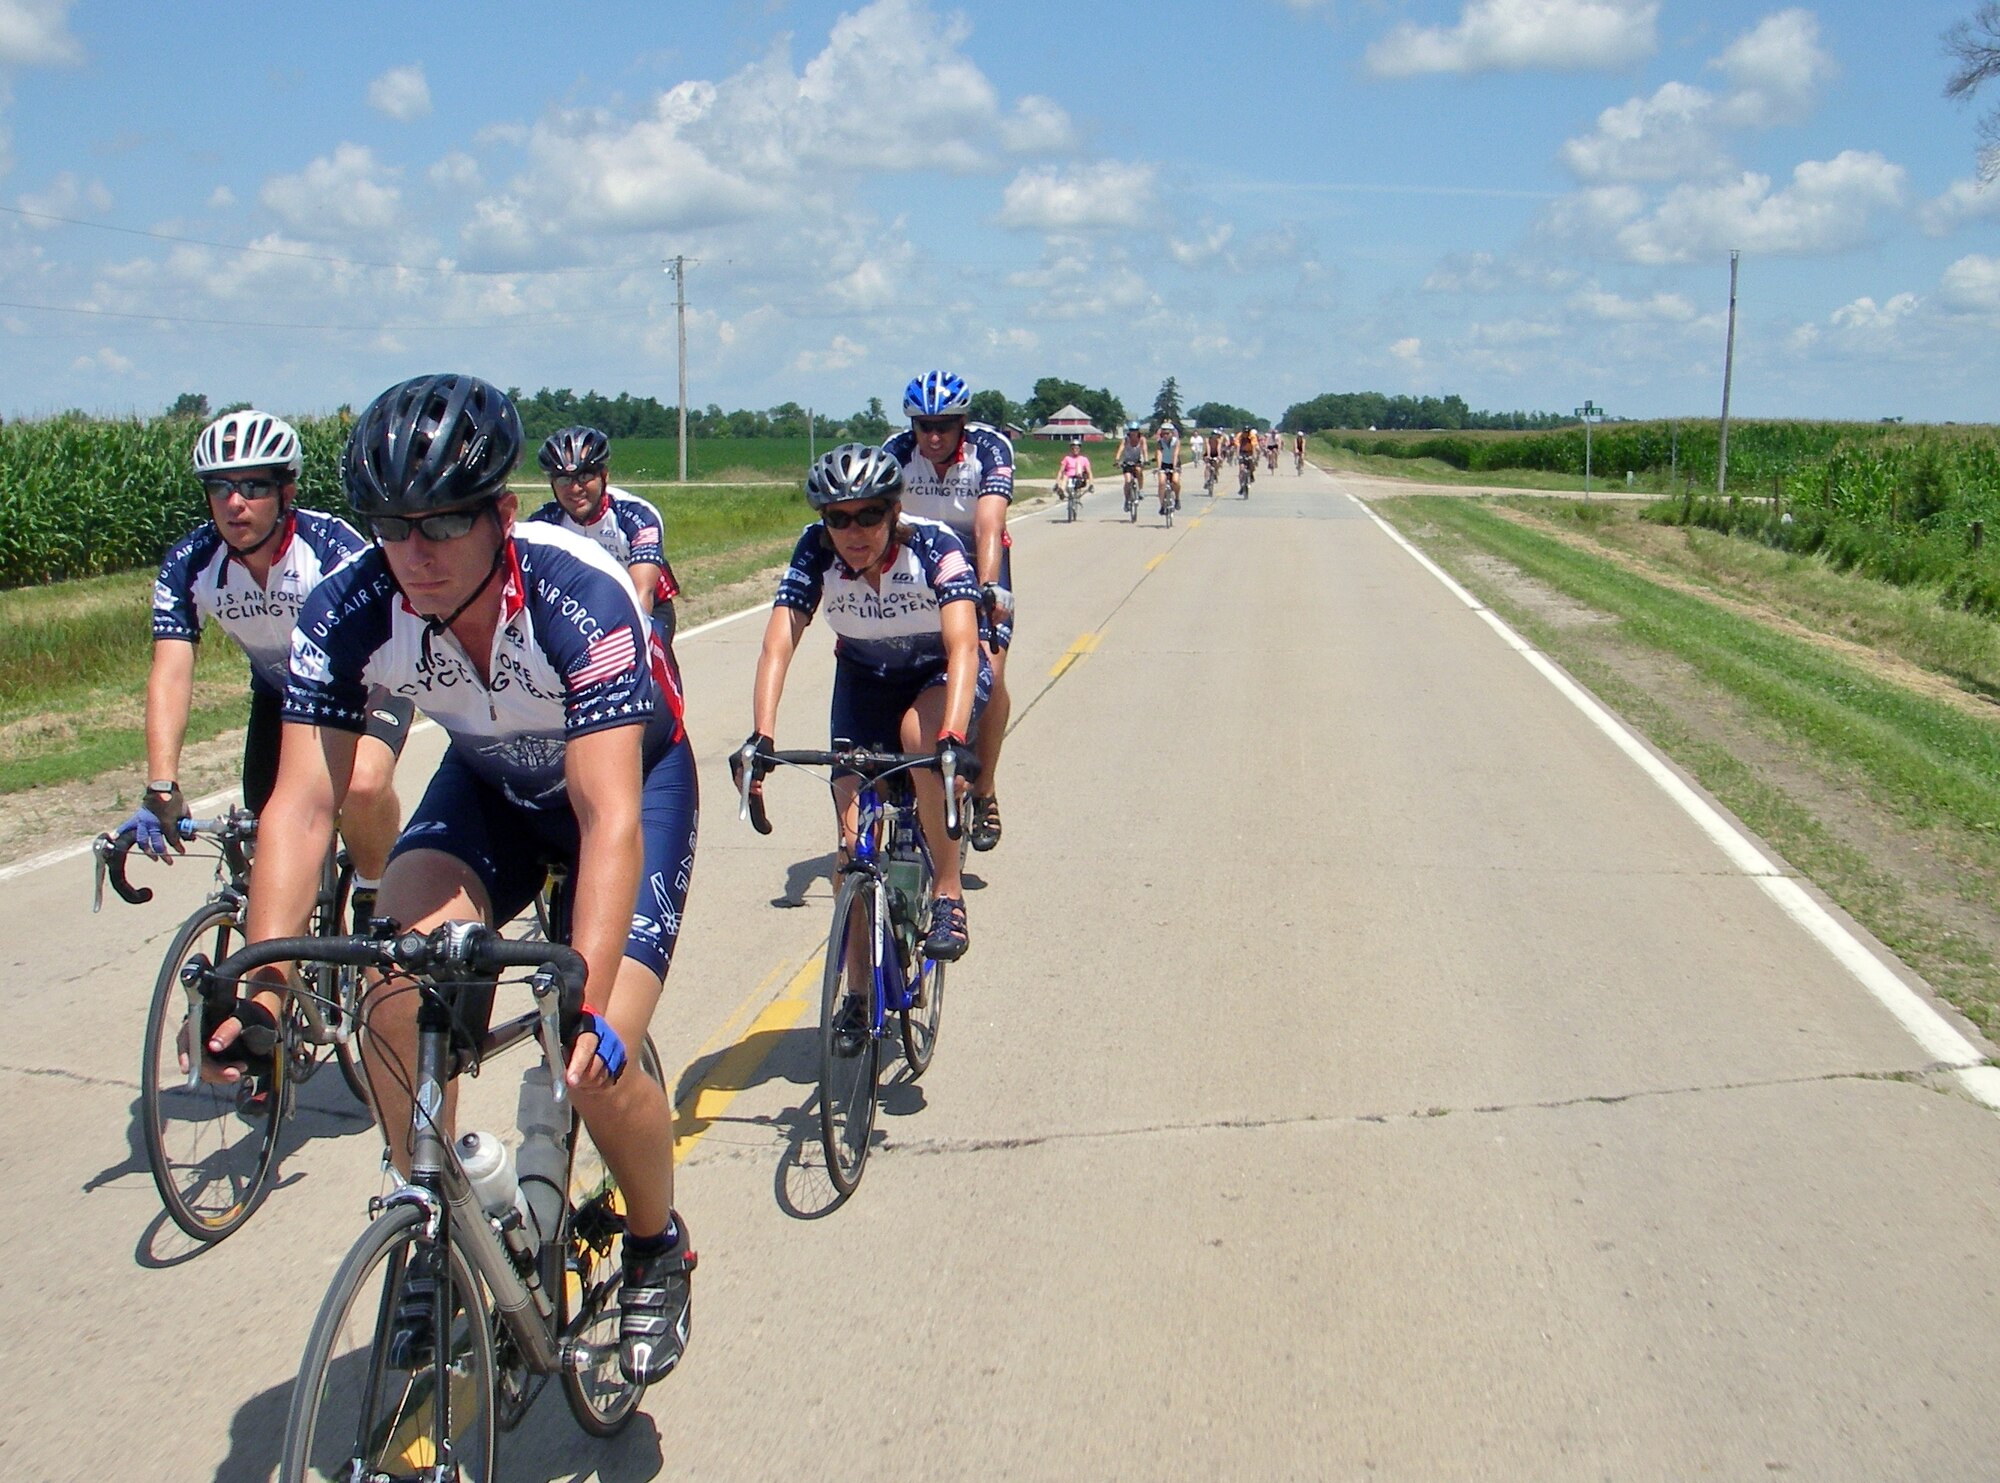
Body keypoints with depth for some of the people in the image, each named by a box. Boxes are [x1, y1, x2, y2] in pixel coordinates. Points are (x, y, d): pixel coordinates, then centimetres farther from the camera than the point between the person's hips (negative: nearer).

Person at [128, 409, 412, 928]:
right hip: (278, 690, 4)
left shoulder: (333, 547, -31)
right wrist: (161, 789, -40)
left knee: (364, 783, -32)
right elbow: (171, 672, -28)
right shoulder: (187, 565, -20)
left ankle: (374, 893, -3)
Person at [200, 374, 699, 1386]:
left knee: (597, 1061, -18)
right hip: (490, 785, 4)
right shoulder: (347, 613, -25)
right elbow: (303, 806, -27)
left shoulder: (579, 597, -36)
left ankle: (657, 1247, 13)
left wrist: (586, 1004, -52)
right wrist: (259, 989, -39)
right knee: (396, 984, -24)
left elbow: (609, 818, -42)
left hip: (633, 775, -3)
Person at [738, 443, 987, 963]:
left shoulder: (934, 546, -29)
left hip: (942, 673, -2)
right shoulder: (815, 554, -22)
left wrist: (953, 739, -56)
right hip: (865, 679, 2)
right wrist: (761, 737, -45)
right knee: (856, 846, -9)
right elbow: (777, 647, -29)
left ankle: (949, 895, -23)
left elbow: (963, 646, -41)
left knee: (919, 732, -38)